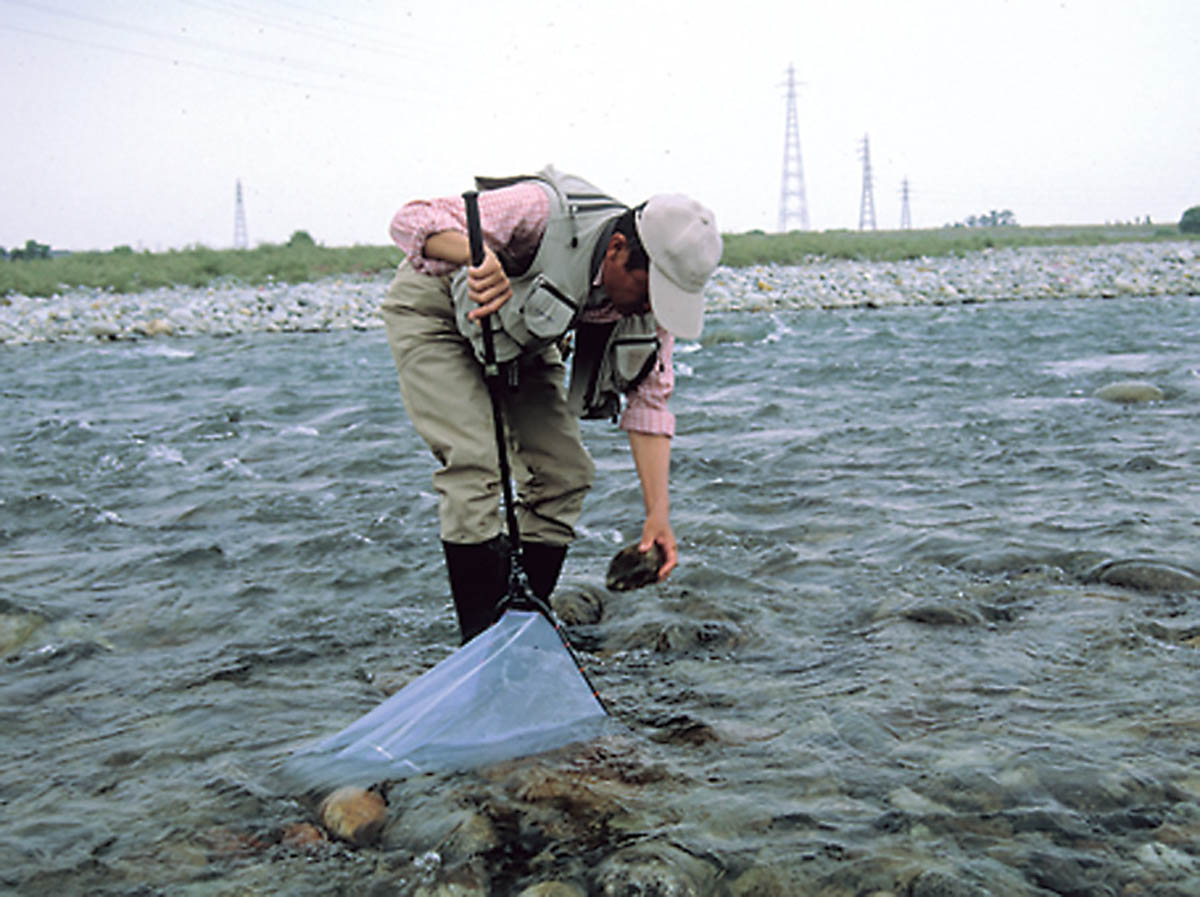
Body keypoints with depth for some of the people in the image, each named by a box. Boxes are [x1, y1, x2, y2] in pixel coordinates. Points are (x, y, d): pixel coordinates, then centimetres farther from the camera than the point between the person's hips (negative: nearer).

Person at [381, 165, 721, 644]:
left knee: (565, 472, -3)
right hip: (436, 313, -6)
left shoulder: (651, 289, -19)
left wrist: (658, 516, -22)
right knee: (476, 463, -21)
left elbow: (649, 402, -14)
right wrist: (479, 255, -59)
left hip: (523, 340, 6)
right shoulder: (546, 213, -38)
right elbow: (412, 221, -37)